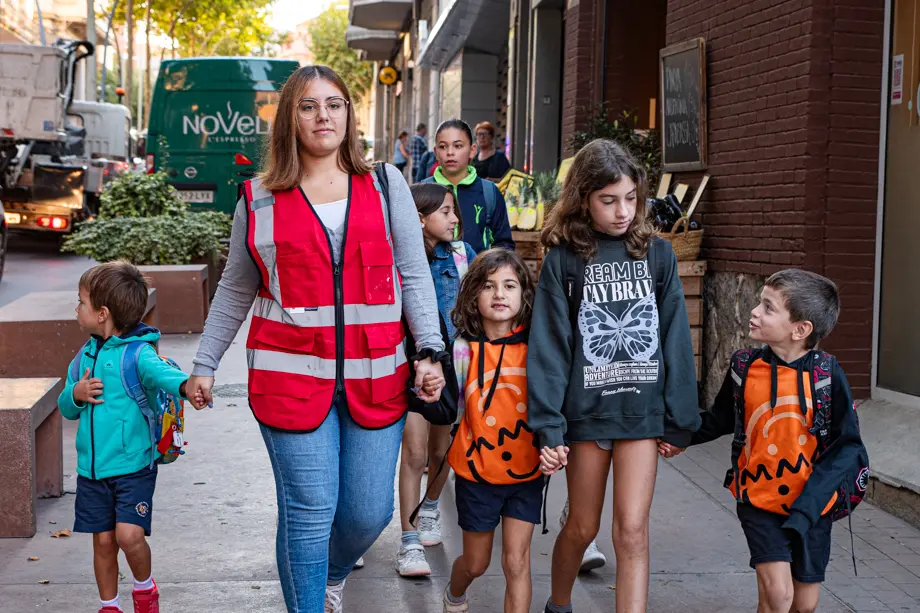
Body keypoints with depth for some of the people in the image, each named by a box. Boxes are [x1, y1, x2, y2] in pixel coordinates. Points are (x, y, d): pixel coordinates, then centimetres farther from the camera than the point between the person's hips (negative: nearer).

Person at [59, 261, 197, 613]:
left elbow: (160, 371, -34)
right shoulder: (86, 355, 8)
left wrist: (185, 384, -57)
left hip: (133, 465, -6)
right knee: (103, 541, 11)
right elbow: (66, 409, 15)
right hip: (91, 468, 6)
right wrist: (75, 394, -9)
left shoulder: (137, 353, -13)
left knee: (129, 535, -13)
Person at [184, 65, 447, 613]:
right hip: (292, 377, -1)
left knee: (370, 511, 6)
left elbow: (415, 275, 7)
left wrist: (431, 351, -3)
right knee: (308, 511, -5)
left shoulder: (386, 184, 9)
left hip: (376, 378, 2)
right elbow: (236, 291, 16)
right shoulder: (259, 199, 6)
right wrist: (205, 363, 16)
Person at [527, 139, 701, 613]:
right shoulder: (564, 259, -2)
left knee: (632, 531, -4)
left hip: (642, 410, 1)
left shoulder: (657, 254, 2)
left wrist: (679, 420, 2)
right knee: (582, 527, 13)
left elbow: (675, 341, 3)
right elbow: (549, 347, -6)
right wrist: (548, 426, -11)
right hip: (586, 410, 0)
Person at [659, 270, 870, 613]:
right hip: (759, 500, 0)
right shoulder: (745, 368, -7)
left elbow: (847, 445, -12)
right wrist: (681, 438, 4)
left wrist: (809, 503, -20)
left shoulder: (827, 374, -14)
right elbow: (720, 420, 12)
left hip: (812, 507, 0)